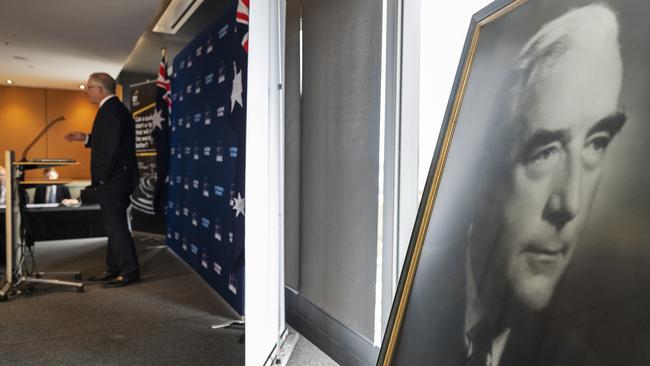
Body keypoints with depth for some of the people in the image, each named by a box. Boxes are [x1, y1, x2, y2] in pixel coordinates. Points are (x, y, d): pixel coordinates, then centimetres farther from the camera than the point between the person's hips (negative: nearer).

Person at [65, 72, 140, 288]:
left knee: (116, 226, -5)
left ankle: (129, 272, 1)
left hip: (112, 180, -10)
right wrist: (84, 138, 17)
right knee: (115, 225, 14)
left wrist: (101, 177, -17)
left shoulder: (109, 110, -15)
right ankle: (114, 269, 22)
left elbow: (111, 147, -22)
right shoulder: (117, 108, 17)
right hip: (117, 179, 10)